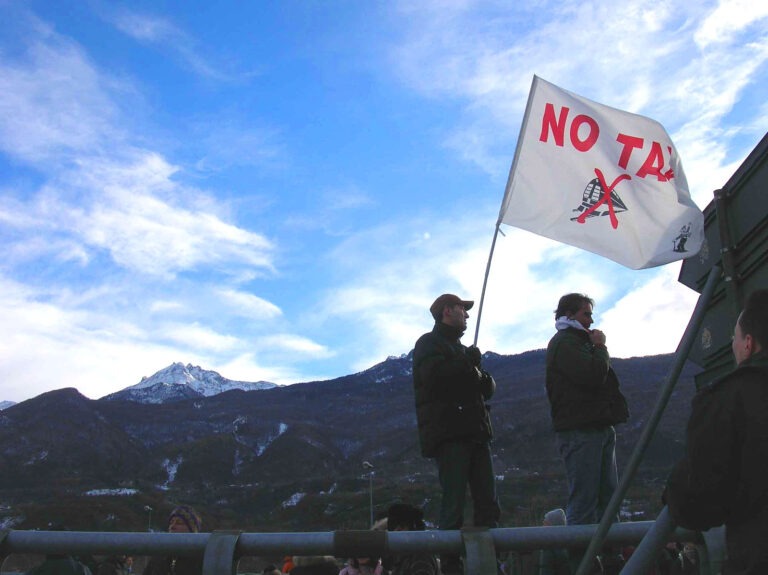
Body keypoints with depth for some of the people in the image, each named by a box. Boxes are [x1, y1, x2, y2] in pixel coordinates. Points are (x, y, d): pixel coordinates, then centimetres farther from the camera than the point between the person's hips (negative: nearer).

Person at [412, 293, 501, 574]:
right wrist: (467, 364, -6)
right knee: (454, 504, -10)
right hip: (449, 433, -8)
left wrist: (483, 378, 2)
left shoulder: (462, 349, 27)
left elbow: (488, 389, 25)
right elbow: (432, 375, -18)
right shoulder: (429, 343, 4)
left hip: (474, 432, 8)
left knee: (488, 503, 3)